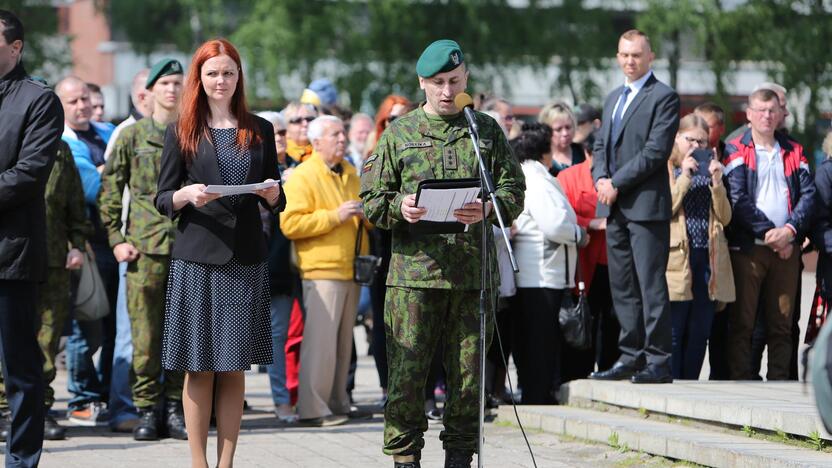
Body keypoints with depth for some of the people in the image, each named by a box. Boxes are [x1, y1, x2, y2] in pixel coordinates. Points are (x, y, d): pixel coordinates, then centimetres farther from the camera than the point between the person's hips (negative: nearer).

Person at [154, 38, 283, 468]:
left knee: (234, 367, 3)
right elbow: (162, 200, 4)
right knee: (200, 367, -2)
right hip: (196, 258, -2)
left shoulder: (259, 131, 12)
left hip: (246, 259, 2)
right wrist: (187, 195, -17)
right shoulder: (182, 132, 6)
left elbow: (276, 201, 14)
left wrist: (271, 194, -8)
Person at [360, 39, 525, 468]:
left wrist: (487, 208, -13)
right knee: (407, 372, -4)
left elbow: (514, 191, 8)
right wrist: (399, 207, -14)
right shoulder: (398, 133, 9)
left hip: (474, 271, 1)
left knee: (468, 372, 5)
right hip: (414, 270, -1)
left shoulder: (488, 131, 13)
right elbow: (372, 200, 7)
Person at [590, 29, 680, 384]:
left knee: (651, 284, -8)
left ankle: (658, 360, -7)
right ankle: (631, 356, 14)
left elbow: (656, 150, -13)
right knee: (622, 286, 9)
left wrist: (617, 183, -14)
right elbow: (601, 145, 21)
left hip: (646, 205, -8)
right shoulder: (613, 99, 21)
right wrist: (601, 178, 0)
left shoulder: (663, 97, -5)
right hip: (616, 208, 8)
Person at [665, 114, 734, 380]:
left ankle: (690, 385, 9)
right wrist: (684, 178, -13)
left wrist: (717, 183, -4)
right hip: (677, 259, -4)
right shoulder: (666, 170, 5)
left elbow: (725, 218, 9)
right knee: (675, 329, -6)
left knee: (700, 331, 4)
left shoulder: (709, 171, 16)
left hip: (709, 260, 4)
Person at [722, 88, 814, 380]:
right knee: (742, 321, -4)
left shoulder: (794, 152, 16)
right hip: (747, 246, -3)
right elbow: (738, 199, -7)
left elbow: (808, 194, 6)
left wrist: (789, 230, -10)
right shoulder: (736, 150, 4)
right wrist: (768, 232, -14)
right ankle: (740, 381, -3)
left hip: (787, 248, 4)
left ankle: (778, 381, 7)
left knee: (782, 321, 4)